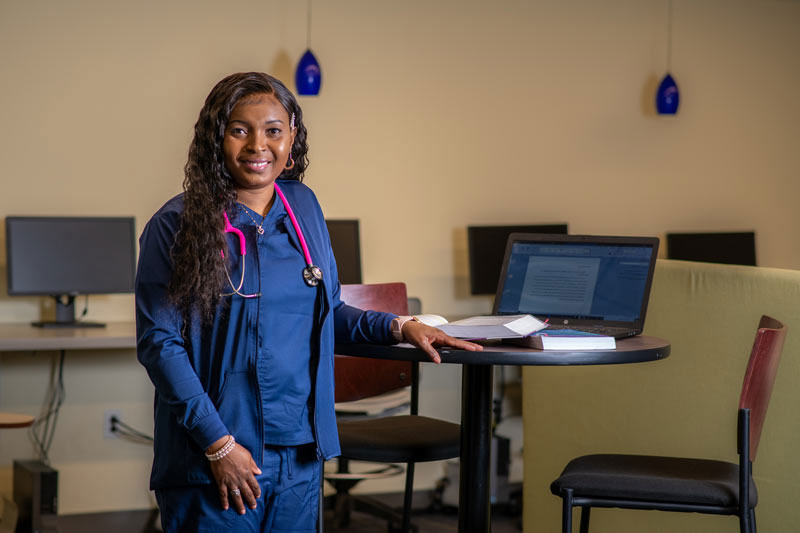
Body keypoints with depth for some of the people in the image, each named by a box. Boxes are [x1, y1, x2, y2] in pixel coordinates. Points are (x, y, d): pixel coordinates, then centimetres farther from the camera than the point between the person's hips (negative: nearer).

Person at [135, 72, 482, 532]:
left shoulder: (303, 207, 8)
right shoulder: (177, 226, -7)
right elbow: (159, 343, -10)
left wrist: (398, 327, 5)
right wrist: (219, 443, -14)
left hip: (299, 456, 5)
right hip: (211, 461, -5)